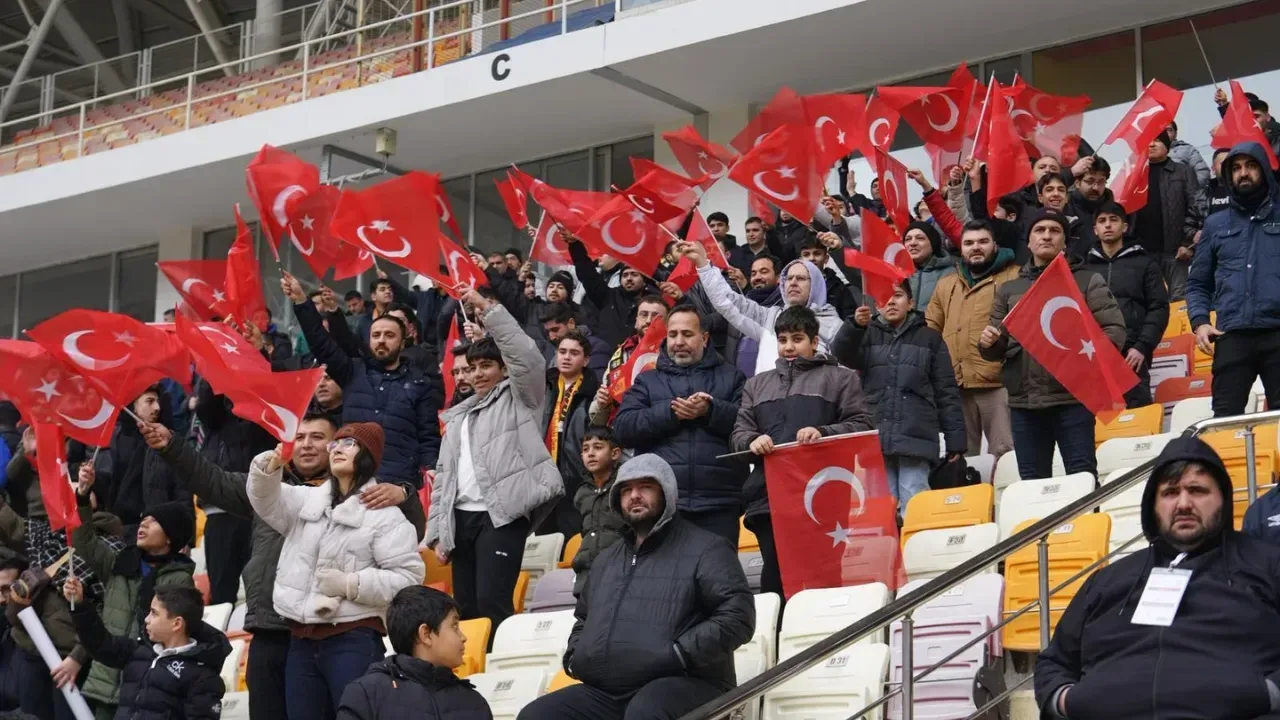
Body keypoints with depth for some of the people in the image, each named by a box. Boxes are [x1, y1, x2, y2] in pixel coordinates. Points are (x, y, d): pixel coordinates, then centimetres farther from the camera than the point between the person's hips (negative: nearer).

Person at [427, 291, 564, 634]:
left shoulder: (518, 398, 7)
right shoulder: (458, 416, 25)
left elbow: (525, 356, -13)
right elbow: (444, 475, 23)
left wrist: (489, 309, -14)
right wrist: (437, 530, 14)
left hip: (501, 515, -7)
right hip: (461, 517, 7)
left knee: (493, 603, -17)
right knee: (465, 607, 6)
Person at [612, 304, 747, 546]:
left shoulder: (730, 377, 17)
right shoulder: (647, 381, 19)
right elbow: (622, 428, 3)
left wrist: (711, 410, -12)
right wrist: (669, 412, -7)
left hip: (718, 504, -1)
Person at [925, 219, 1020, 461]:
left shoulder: (1015, 277, 5)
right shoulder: (945, 285, 22)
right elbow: (929, 330, 23)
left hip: (999, 382, -5)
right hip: (955, 386, 5)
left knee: (1005, 454, -9)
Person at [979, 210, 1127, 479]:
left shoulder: (1088, 281, 9)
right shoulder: (1008, 290, 18)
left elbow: (1114, 329, 1)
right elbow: (997, 350, 19)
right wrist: (988, 343, -5)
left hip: (1072, 397, -3)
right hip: (1023, 400, 3)